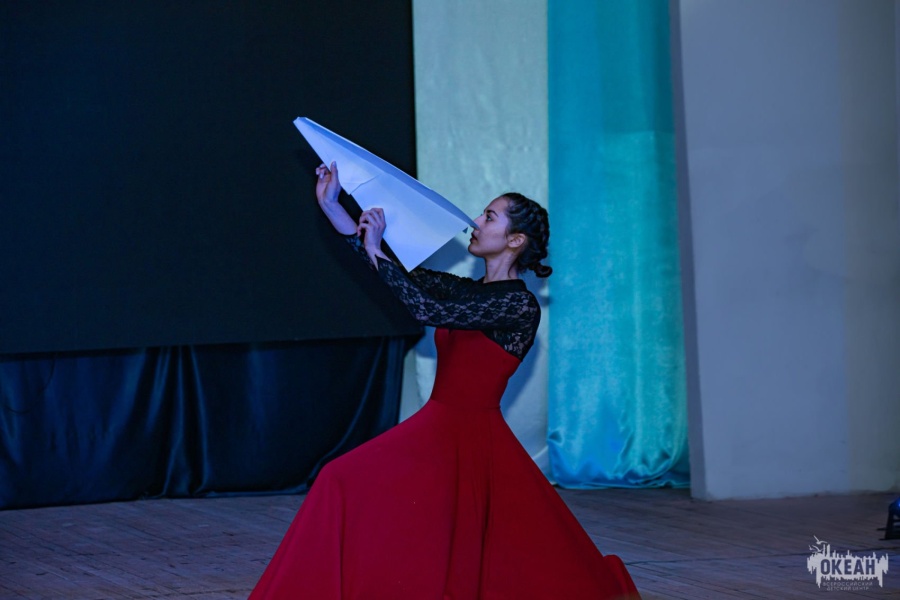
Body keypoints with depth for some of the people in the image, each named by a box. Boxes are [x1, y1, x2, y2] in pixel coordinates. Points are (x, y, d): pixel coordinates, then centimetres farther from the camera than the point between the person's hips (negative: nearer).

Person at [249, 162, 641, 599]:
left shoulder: (520, 305, -12)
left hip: (472, 440, -8)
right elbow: (404, 278, 9)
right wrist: (331, 206, 4)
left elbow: (429, 310, -20)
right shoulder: (466, 291, 13)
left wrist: (377, 254, -14)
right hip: (437, 429, 8)